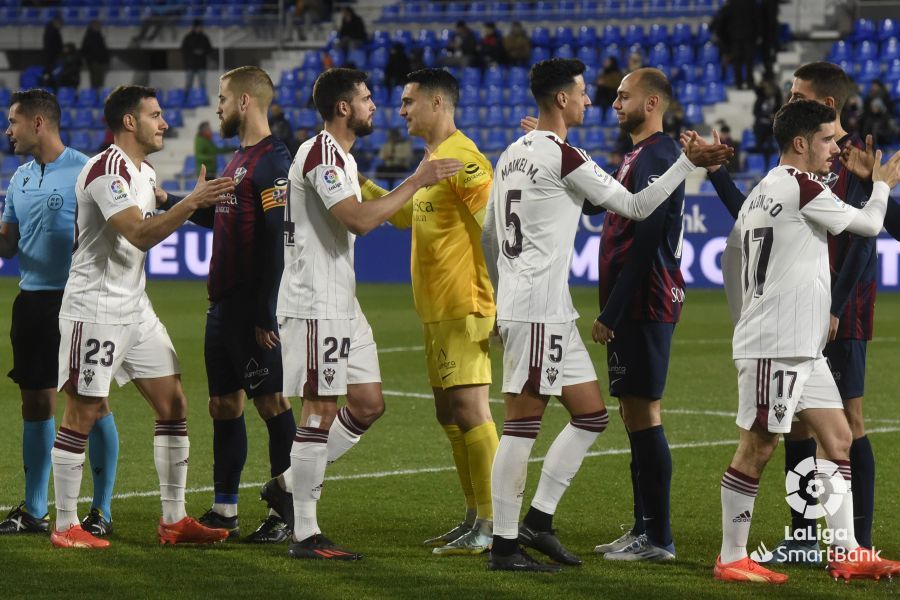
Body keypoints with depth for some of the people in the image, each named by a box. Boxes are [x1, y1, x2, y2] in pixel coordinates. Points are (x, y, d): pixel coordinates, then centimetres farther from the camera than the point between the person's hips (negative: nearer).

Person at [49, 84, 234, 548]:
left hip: (134, 308, 9)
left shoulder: (144, 172, 13)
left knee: (173, 405, 5)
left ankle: (174, 520, 10)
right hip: (94, 309, -9)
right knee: (83, 413, -3)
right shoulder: (106, 169, -17)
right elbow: (140, 235, -27)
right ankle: (65, 526, 6)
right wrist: (190, 203, -31)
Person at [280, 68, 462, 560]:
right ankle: (304, 534, -2)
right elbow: (359, 221, -24)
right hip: (314, 304, -10)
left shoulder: (340, 155, 18)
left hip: (340, 303, 10)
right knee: (320, 411, -7)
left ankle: (294, 482, 18)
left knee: (369, 404, 10)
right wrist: (417, 182, -21)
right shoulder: (320, 154, -16)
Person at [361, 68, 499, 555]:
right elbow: (405, 214, 33)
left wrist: (502, 302, -22)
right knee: (448, 413, 12)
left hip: (463, 308, -10)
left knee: (469, 409, -10)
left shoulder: (461, 157, -14)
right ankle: (474, 518, 18)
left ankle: (490, 526, -9)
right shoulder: (434, 159, 17)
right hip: (436, 309, 10)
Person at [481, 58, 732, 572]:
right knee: (523, 422, -6)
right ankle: (505, 544, -4)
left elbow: (489, 237, 22)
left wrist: (504, 296, 30)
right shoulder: (564, 157, -12)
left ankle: (539, 519, 11)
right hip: (540, 311, -10)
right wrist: (689, 163, -7)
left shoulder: (512, 154, 15)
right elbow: (635, 206, -11)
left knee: (591, 415, 12)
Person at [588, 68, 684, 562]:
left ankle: (657, 538, -7)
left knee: (643, 412, -9)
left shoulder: (657, 157, -15)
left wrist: (611, 313, -20)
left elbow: (643, 243, -20)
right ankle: (644, 529, 19)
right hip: (635, 309, 10)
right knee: (634, 413, 13)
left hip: (644, 308, -10)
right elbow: (591, 202, 29)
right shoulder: (638, 156, 17)